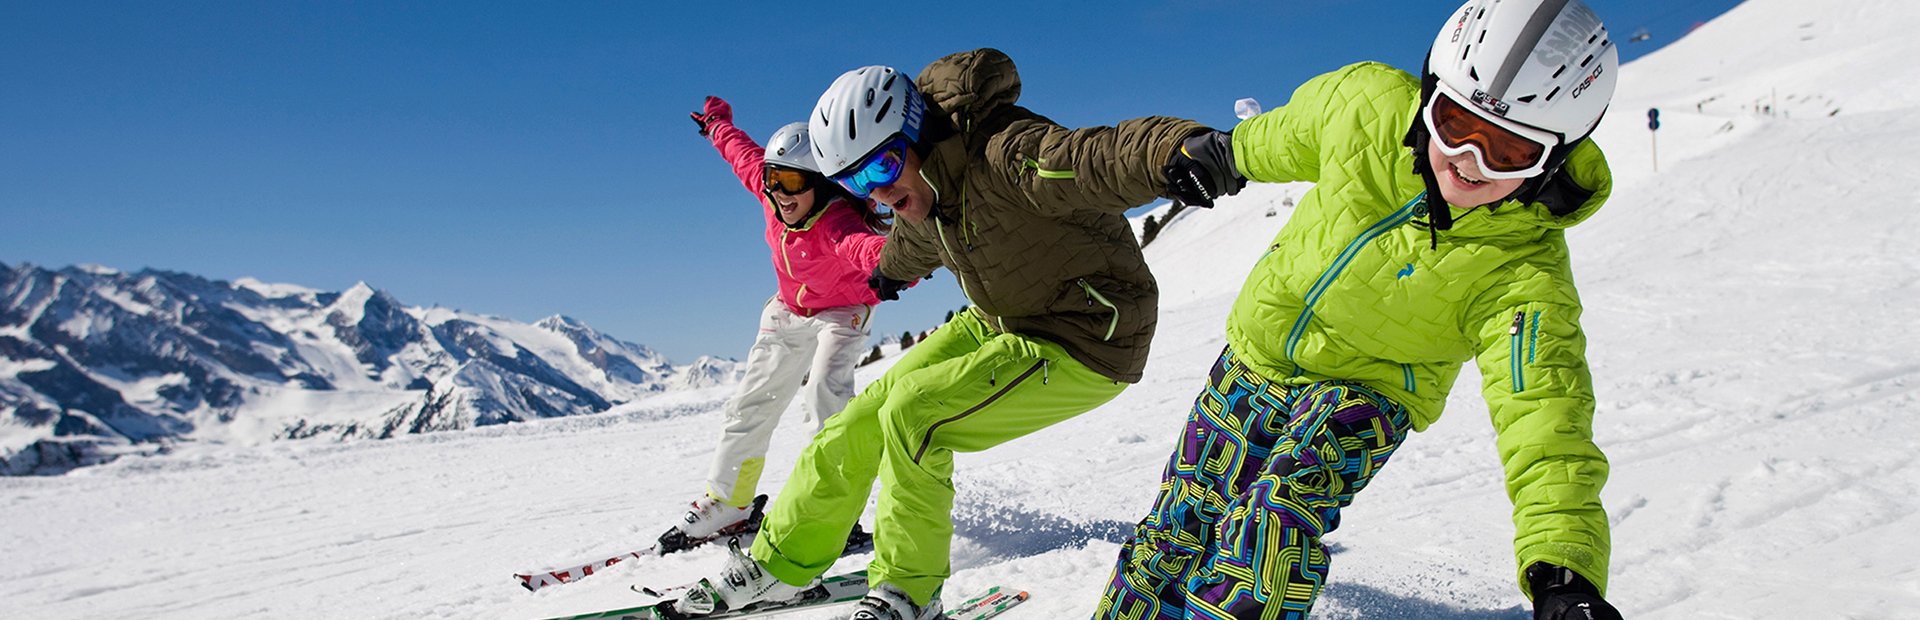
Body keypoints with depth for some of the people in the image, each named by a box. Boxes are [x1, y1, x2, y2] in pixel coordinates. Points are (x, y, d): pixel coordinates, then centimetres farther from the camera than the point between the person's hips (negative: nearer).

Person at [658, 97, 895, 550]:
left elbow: (861, 244, -63)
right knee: (752, 403, 9)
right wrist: (716, 122, 24)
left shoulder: (836, 222, -38)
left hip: (841, 312, -7)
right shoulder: (771, 192, -20)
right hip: (788, 311, 7)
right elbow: (743, 152, 3)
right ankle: (725, 505, 24)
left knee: (826, 390, -30)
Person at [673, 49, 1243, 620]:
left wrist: (1178, 151, -68)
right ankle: (780, 563, 25)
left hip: (1082, 347, -9)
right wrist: (892, 269, 46)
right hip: (998, 325, 9)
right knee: (863, 421, 5)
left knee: (911, 415, -22)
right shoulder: (923, 188, -1)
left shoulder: (1003, 155, -29)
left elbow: (1104, 158, -46)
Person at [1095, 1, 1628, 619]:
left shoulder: (1525, 274, -29)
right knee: (1179, 527, 9)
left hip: (1370, 389, -3)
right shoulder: (1363, 100, -21)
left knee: (1279, 514, -30)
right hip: (1257, 347, 4)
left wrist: (1562, 569, -53)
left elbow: (1542, 414, -38)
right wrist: (1233, 153, 22)